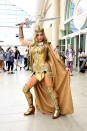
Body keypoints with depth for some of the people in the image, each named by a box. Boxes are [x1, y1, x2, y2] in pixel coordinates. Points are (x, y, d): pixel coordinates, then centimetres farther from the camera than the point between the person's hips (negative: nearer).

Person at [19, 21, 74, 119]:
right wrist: (21, 27, 23)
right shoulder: (32, 45, 15)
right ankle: (31, 108, 16)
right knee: (25, 89, -3)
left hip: (45, 68, -4)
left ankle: (57, 109, 10)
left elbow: (55, 55, 2)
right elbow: (21, 39, 28)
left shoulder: (47, 44, 4)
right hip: (36, 71, 4)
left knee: (50, 90, -9)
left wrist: (64, 67, -2)